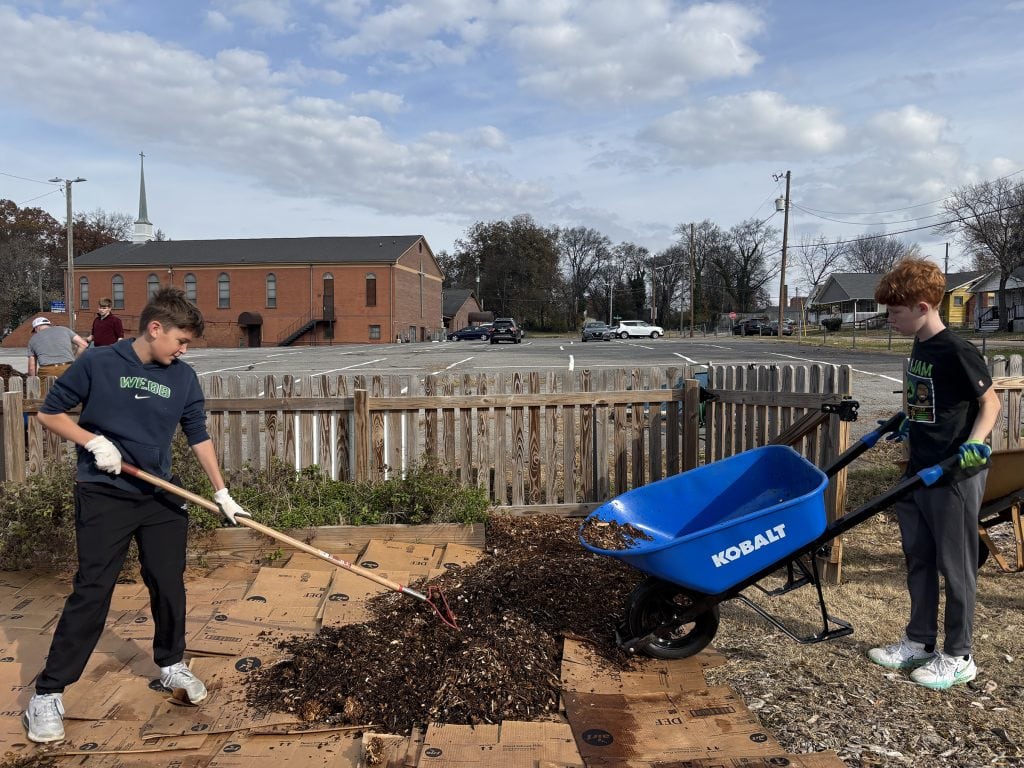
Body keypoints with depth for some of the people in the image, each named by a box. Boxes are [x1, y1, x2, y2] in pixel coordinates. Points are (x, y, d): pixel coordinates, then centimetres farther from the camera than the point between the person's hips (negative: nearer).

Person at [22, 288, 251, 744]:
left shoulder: (183, 378, 2)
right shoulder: (98, 363, -7)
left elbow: (198, 436, 7)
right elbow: (50, 413, 0)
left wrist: (222, 493, 4)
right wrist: (94, 442, -16)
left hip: (160, 498, 4)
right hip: (103, 496, -4)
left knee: (169, 585, 9)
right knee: (92, 592, -4)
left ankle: (170, 664, 31)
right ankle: (47, 694, 11)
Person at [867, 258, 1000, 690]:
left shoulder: (956, 352, -17)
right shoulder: (920, 348, 8)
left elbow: (990, 402, -12)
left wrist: (973, 444, -24)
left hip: (955, 477, -8)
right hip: (920, 472, 9)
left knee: (955, 566, 4)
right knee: (918, 561, 16)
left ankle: (958, 657, 18)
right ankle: (919, 642, 29)